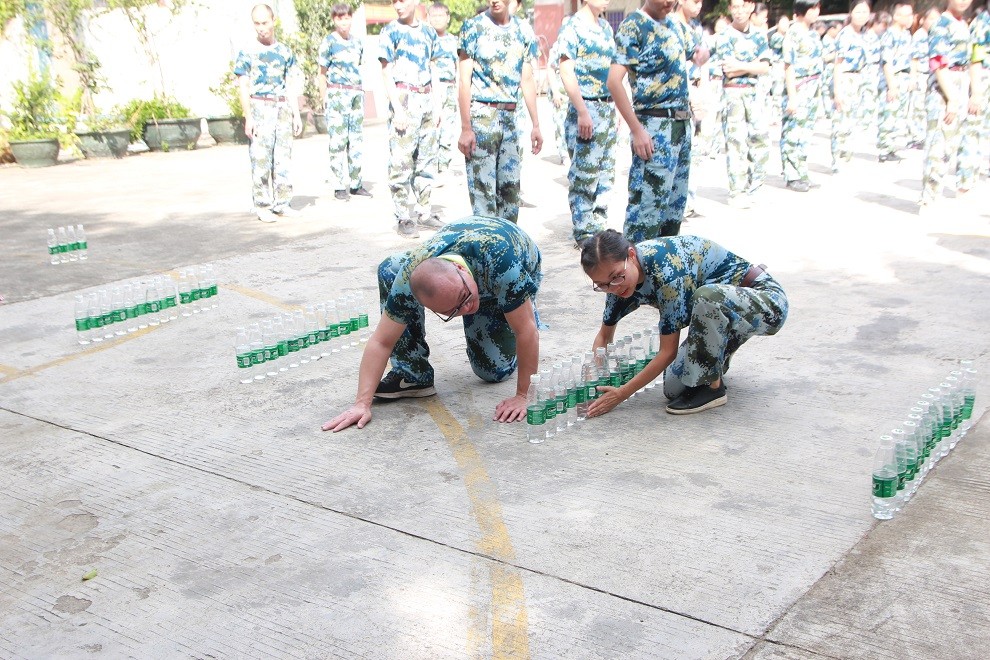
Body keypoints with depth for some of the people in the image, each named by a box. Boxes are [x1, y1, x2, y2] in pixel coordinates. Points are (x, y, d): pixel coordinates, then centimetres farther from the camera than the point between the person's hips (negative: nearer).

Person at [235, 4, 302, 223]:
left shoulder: (285, 52, 10)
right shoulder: (247, 54, -1)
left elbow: (290, 86, 14)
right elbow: (244, 89, -3)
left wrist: (296, 114, 9)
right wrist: (248, 118, -10)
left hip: (283, 109, 4)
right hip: (260, 109, -4)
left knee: (283, 159, 4)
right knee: (261, 160, -4)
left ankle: (281, 203, 12)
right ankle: (262, 206, 1)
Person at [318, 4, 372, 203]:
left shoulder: (357, 42, 13)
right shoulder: (329, 42, -1)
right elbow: (323, 74, 1)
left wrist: (361, 95, 13)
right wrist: (324, 100, -4)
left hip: (357, 93, 5)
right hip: (337, 94, -5)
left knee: (356, 140, 6)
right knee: (337, 141, -5)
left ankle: (355, 184, 12)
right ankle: (339, 186, -3)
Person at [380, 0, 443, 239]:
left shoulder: (428, 31, 11)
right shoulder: (391, 31, -3)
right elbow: (387, 73, -6)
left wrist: (437, 104, 10)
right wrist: (397, 109, -15)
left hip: (426, 98, 5)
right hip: (404, 98, -5)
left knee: (427, 157, 9)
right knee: (401, 160, -5)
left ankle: (423, 211, 19)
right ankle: (404, 217, -1)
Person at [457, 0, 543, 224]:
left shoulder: (523, 32, 9)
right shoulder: (473, 27, -3)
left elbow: (527, 81, 14)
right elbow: (464, 81, -6)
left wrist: (536, 125, 10)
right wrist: (465, 128, -12)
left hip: (510, 117, 5)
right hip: (480, 116, -5)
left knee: (510, 188, 8)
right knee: (482, 189, -6)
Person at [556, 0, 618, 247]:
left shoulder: (606, 27, 14)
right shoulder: (573, 27, -8)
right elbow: (566, 72, -15)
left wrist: (613, 108, 15)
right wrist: (582, 112, -20)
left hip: (608, 108, 8)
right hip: (586, 108, -8)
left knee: (606, 171, 11)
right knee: (584, 173, -3)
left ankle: (599, 227, 21)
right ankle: (583, 233, 5)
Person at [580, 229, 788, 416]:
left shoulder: (666, 269, -34)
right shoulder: (621, 281, -11)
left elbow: (668, 351, -28)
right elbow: (604, 335, 4)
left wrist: (621, 394, -24)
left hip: (768, 301, -7)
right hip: (720, 310, 7)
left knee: (707, 296, -40)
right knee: (674, 389, -8)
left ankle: (712, 386, -19)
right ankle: (716, 361, 22)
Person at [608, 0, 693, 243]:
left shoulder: (673, 25, 15)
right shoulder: (634, 25, -8)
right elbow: (614, 80, -17)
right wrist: (637, 130, -20)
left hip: (682, 123, 8)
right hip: (655, 126, -8)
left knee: (675, 204, 12)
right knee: (647, 204, -8)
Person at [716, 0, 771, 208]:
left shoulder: (759, 36, 12)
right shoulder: (725, 37, -3)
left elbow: (765, 68, 1)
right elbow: (729, 72, -12)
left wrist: (740, 66, -12)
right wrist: (753, 64, -7)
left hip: (755, 93, 6)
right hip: (733, 93, -5)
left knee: (761, 141, 5)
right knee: (736, 143, -6)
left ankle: (750, 189, 18)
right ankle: (737, 193, -1)